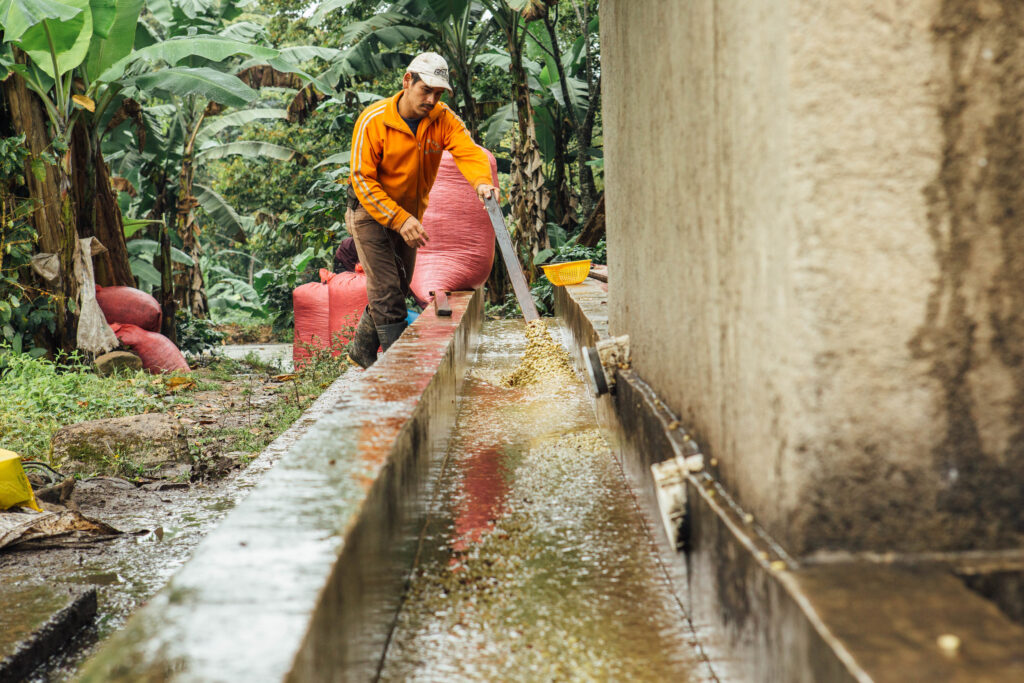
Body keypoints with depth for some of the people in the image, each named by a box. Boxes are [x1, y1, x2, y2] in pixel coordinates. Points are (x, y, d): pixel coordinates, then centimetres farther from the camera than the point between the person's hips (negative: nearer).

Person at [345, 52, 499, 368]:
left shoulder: (442, 119, -12)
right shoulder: (373, 121, -23)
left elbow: (468, 150, -27)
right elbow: (363, 180, -23)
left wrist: (482, 181, -50)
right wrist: (399, 219, -33)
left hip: (409, 215, 6)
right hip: (371, 212, -5)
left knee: (398, 289, 17)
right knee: (386, 291, -11)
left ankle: (362, 349, 35)